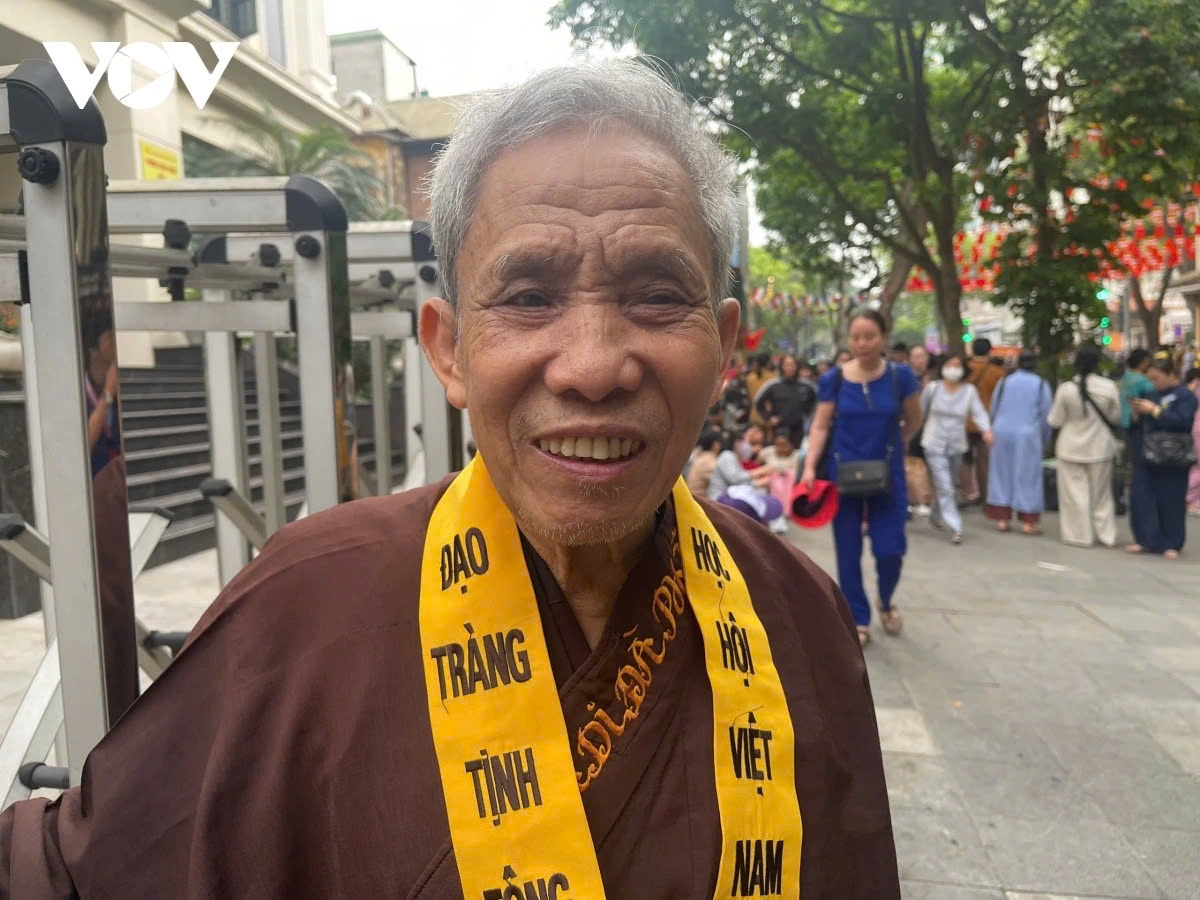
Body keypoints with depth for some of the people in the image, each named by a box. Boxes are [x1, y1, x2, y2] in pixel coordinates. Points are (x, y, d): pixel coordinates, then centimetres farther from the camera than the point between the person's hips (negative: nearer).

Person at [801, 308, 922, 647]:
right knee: (848, 553, 4)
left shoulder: (901, 376, -5)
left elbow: (913, 421, 10)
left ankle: (886, 602, 31)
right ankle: (859, 621, 20)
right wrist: (809, 467, -15)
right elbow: (820, 426, -5)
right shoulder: (834, 379, -6)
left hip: (888, 475, 0)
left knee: (890, 549, -1)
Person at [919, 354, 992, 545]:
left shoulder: (969, 391, -4)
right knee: (945, 487, -11)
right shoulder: (932, 388, -7)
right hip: (935, 445, -3)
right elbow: (920, 413, 4)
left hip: (957, 446, 3)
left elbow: (979, 413, -12)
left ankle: (935, 515, 43)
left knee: (949, 485, 19)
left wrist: (986, 430, -30)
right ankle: (955, 528, -10)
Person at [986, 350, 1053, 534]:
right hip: (1028, 435, -2)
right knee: (1027, 476, 4)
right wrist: (1044, 442, 12)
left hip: (1002, 433, 2)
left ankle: (1001, 519, 9)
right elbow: (1046, 416, 1)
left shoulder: (1004, 381, 4)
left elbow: (993, 410, 7)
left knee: (1002, 474, 9)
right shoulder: (1041, 384, -1)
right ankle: (1028, 522, 6)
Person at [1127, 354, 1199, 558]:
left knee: (1170, 502, 2)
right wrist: (1137, 414, -4)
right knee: (1140, 498, 3)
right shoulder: (1152, 395, 13)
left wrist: (1155, 411, -19)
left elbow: (1182, 421, -21)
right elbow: (1138, 425, 16)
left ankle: (1171, 544, 13)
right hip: (1145, 457, 6)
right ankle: (1146, 540, 12)